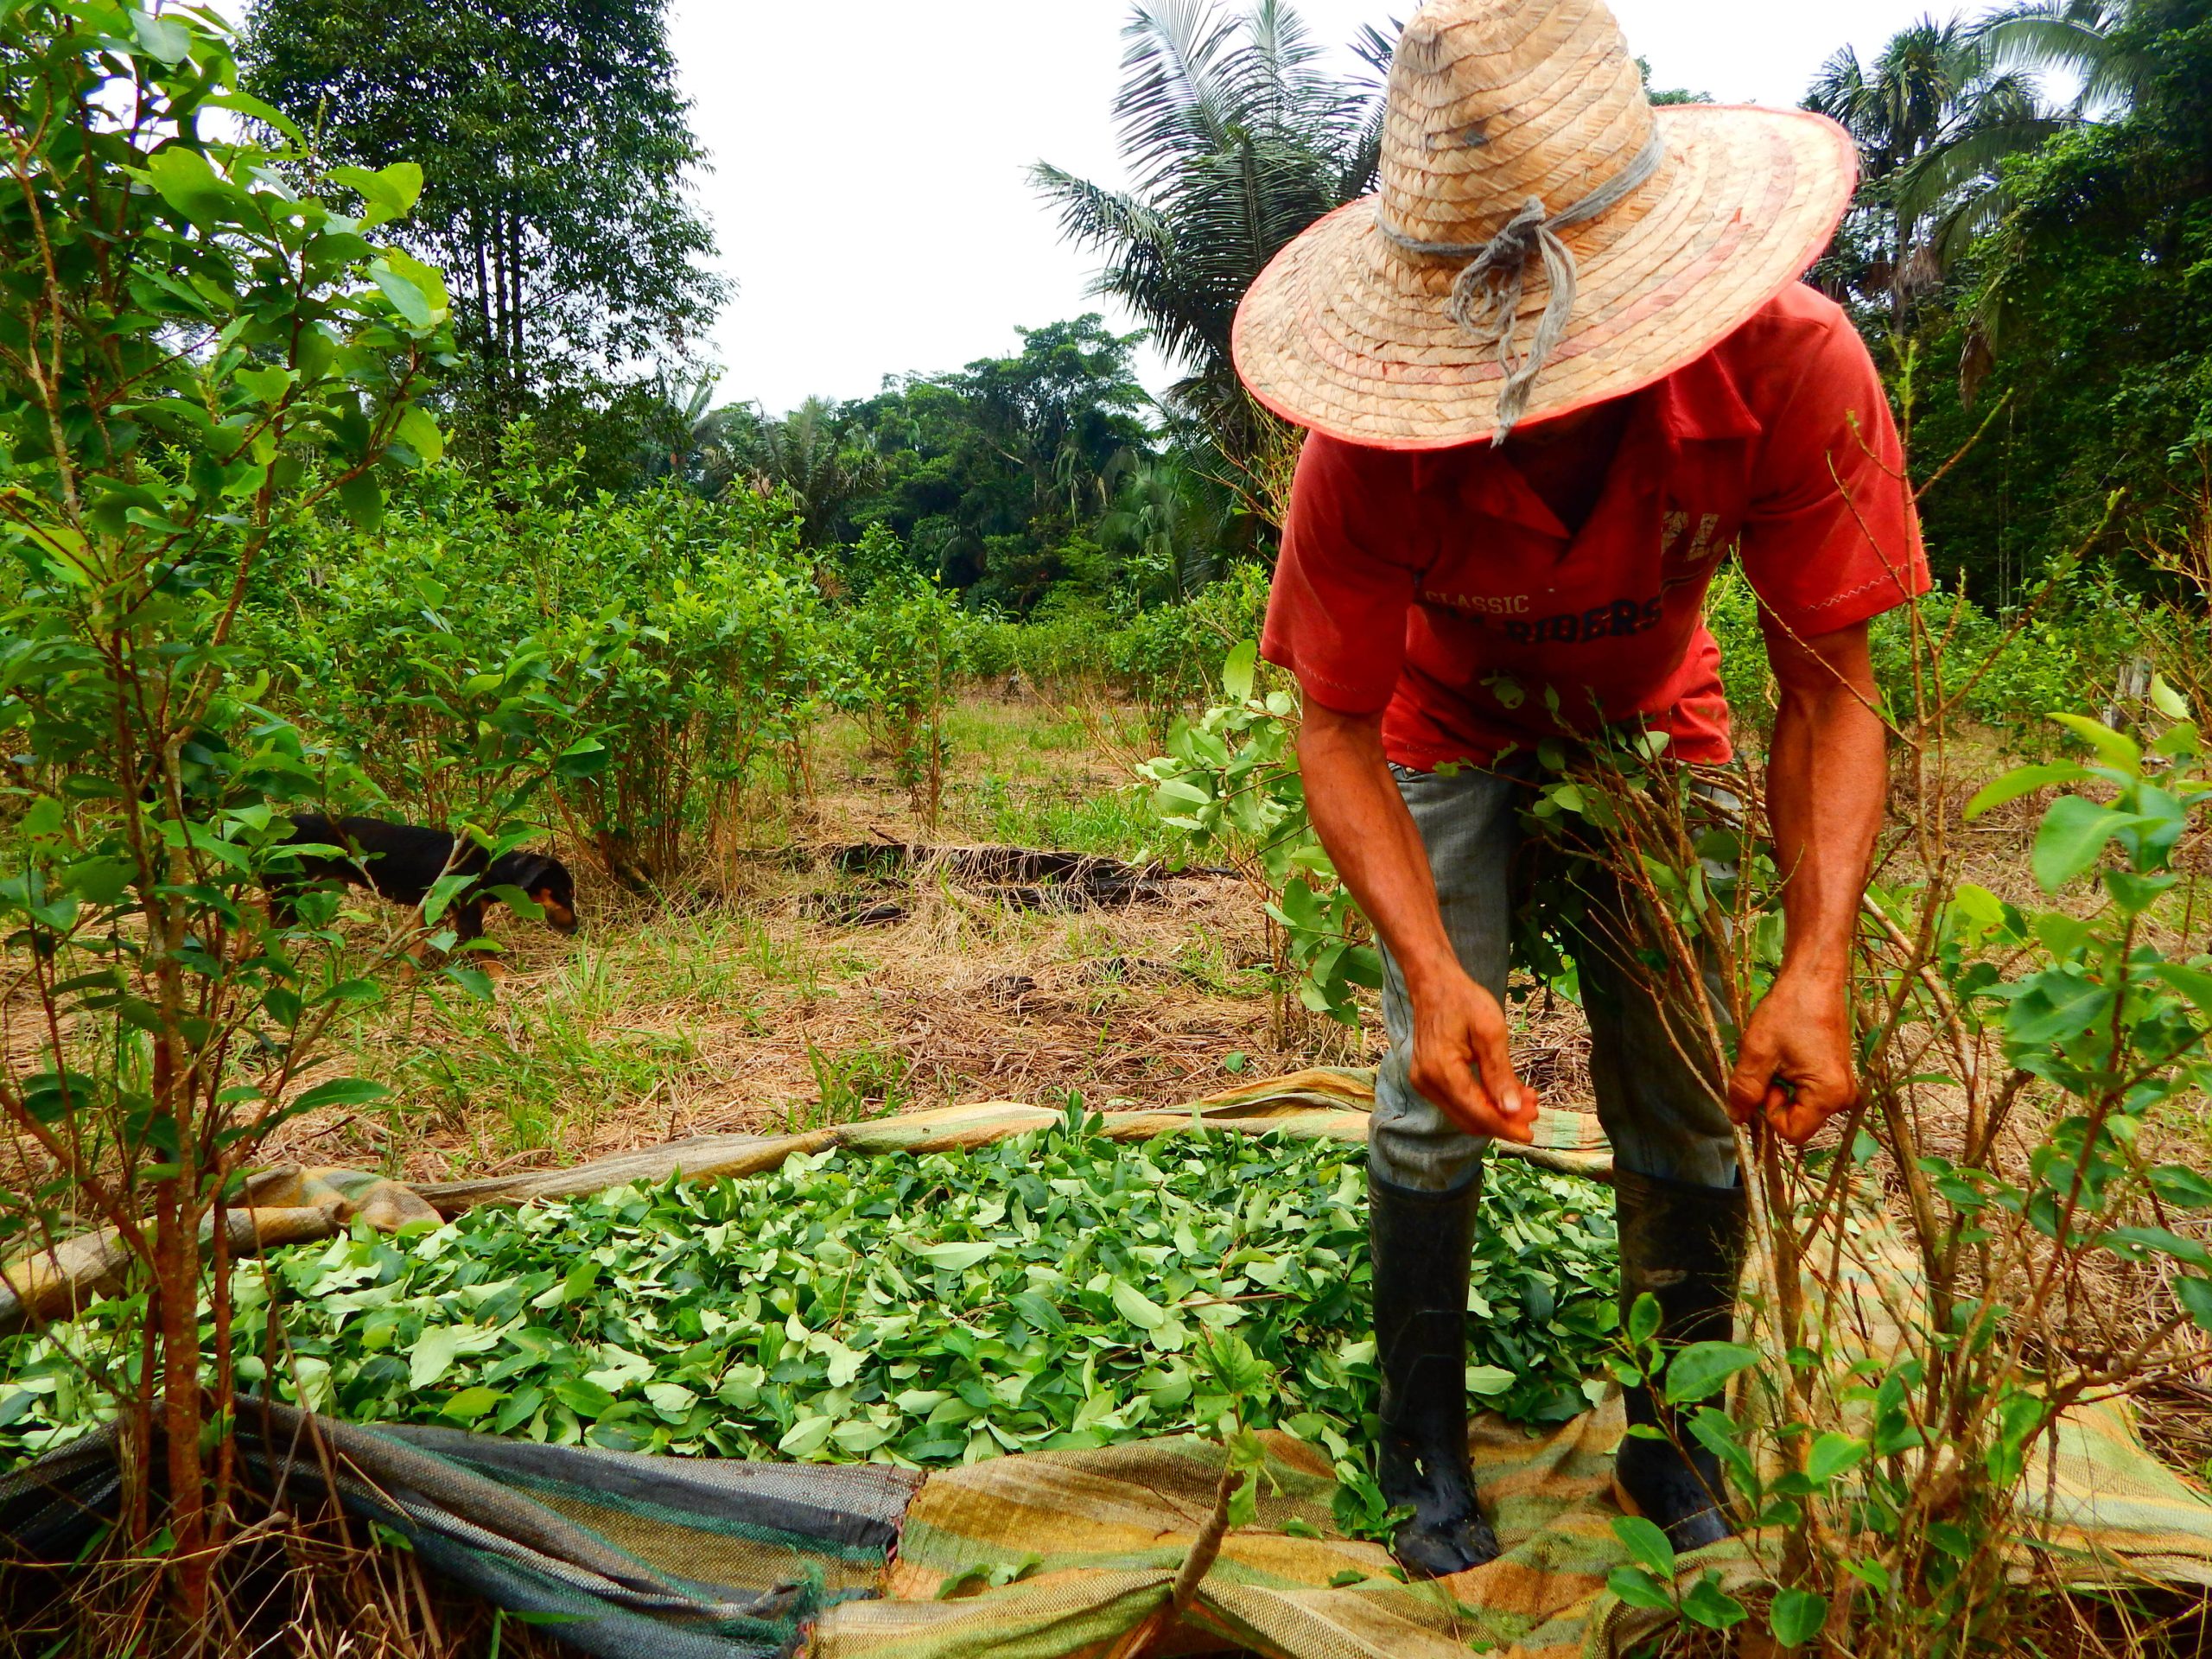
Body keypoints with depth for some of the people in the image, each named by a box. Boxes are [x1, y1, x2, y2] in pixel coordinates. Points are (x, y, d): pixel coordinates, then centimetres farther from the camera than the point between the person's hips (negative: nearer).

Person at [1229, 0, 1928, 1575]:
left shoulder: (1792, 366, -31)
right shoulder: (1371, 448, -33)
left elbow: (1830, 690, -23)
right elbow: (1336, 733, -25)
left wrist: (1819, 963, -37)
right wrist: (1434, 973, -41)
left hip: (1652, 730, 2)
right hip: (1453, 738, -1)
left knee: (1691, 1110, -1)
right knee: (1435, 1101, -10)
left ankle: (1675, 1445, 24)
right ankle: (1428, 1445, 15)